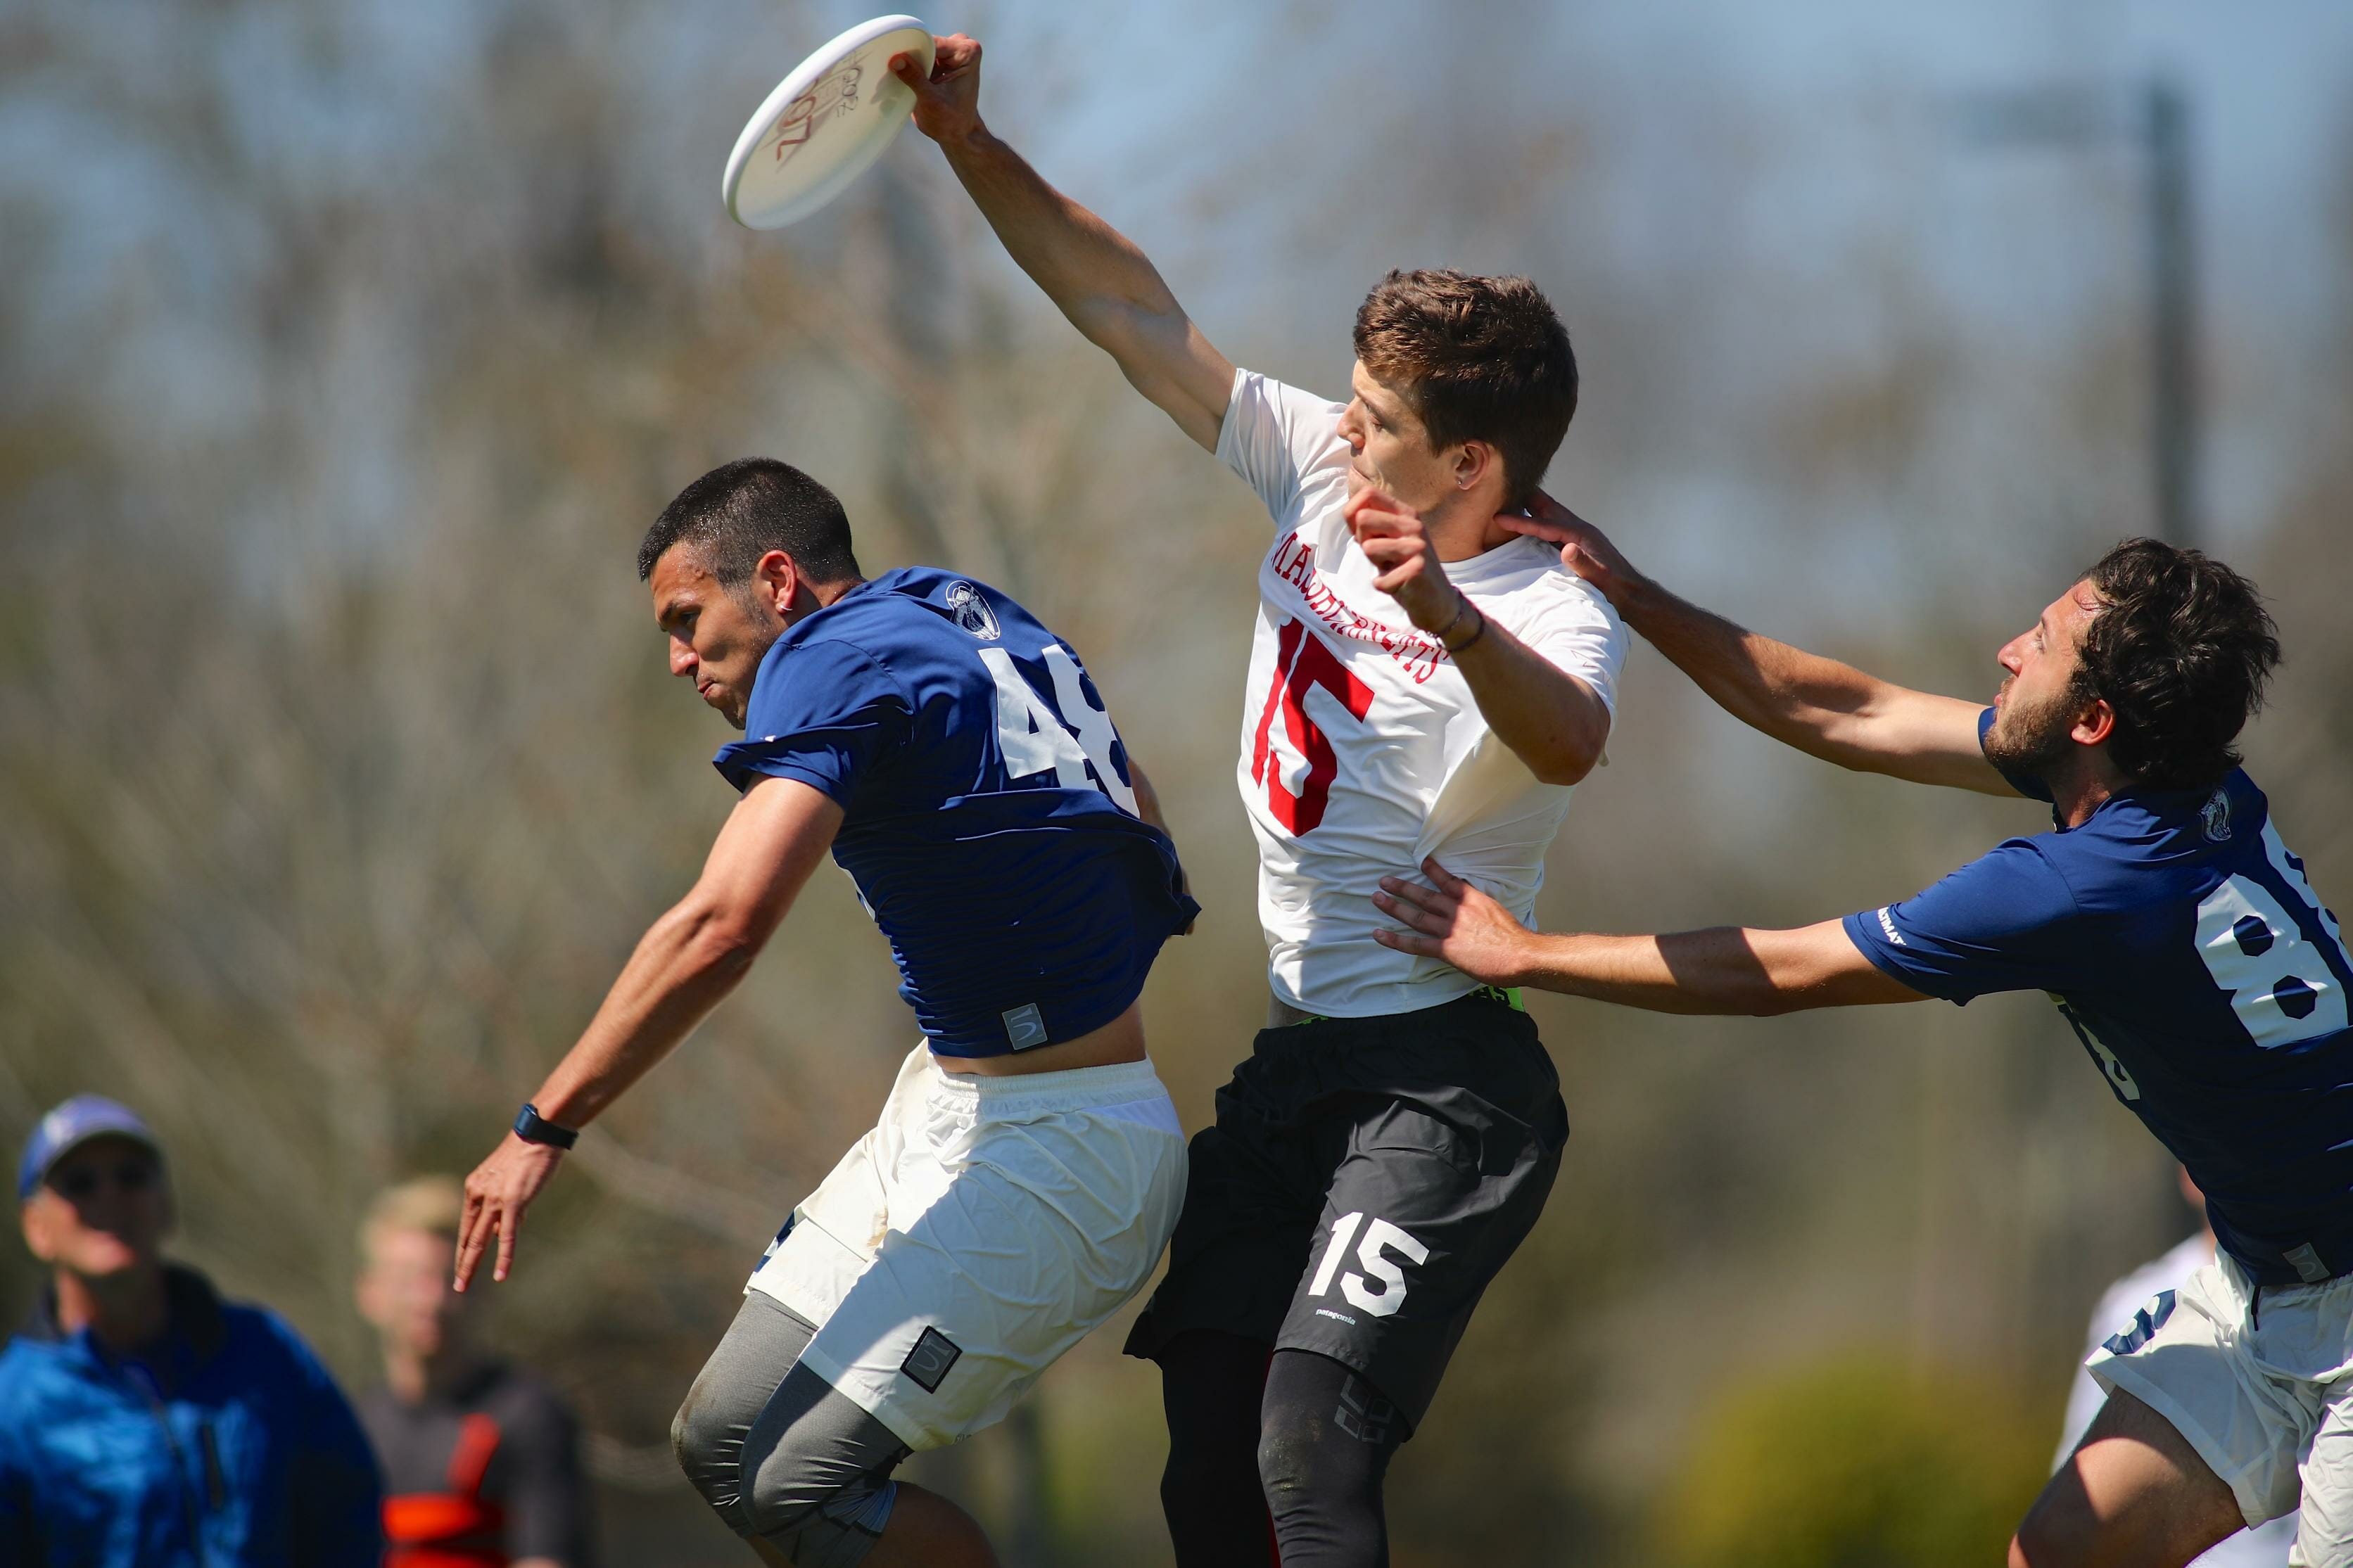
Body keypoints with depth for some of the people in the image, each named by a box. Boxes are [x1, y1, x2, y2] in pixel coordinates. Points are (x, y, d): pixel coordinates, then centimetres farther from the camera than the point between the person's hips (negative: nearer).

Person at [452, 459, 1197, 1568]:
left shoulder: (835, 663, -14)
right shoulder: (962, 611, 13)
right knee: (725, 1443, 8)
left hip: (1050, 1161, -10)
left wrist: (543, 1130, -23)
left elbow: (723, 926, -26)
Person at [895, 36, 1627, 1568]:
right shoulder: (1316, 468, 3)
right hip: (1298, 1058, 8)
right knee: (1208, 1440, 8)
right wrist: (973, 146, 1)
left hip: (1444, 1087, -8)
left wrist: (1441, 607, -61)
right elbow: (1138, 313, 9)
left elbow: (1568, 743, -43)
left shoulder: (1553, 610, -19)